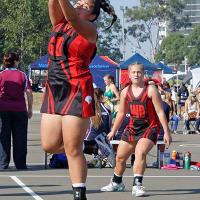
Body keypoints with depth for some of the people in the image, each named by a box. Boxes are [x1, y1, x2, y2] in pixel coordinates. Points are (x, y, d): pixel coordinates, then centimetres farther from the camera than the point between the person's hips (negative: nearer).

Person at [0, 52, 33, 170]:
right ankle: (20, 164, 8)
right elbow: (29, 93, -2)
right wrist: (30, 109, 5)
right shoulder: (22, 75, 2)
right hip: (19, 110, 0)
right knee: (19, 138, 6)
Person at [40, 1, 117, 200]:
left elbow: (71, 17, -22)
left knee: (72, 149, -5)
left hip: (77, 91, -6)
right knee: (49, 145, 5)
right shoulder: (59, 24, 12)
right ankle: (82, 143, 33)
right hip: (53, 90, 6)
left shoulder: (89, 30, -5)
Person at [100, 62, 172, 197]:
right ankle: (116, 183, 35)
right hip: (133, 127, 6)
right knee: (120, 156, 12)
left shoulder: (151, 90, -12)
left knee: (140, 153, -28)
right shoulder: (126, 92, 3)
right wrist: (113, 131, 19)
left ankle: (137, 185, -25)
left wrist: (167, 132, -16)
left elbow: (160, 112, -13)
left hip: (149, 127, -6)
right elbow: (121, 113, 15)